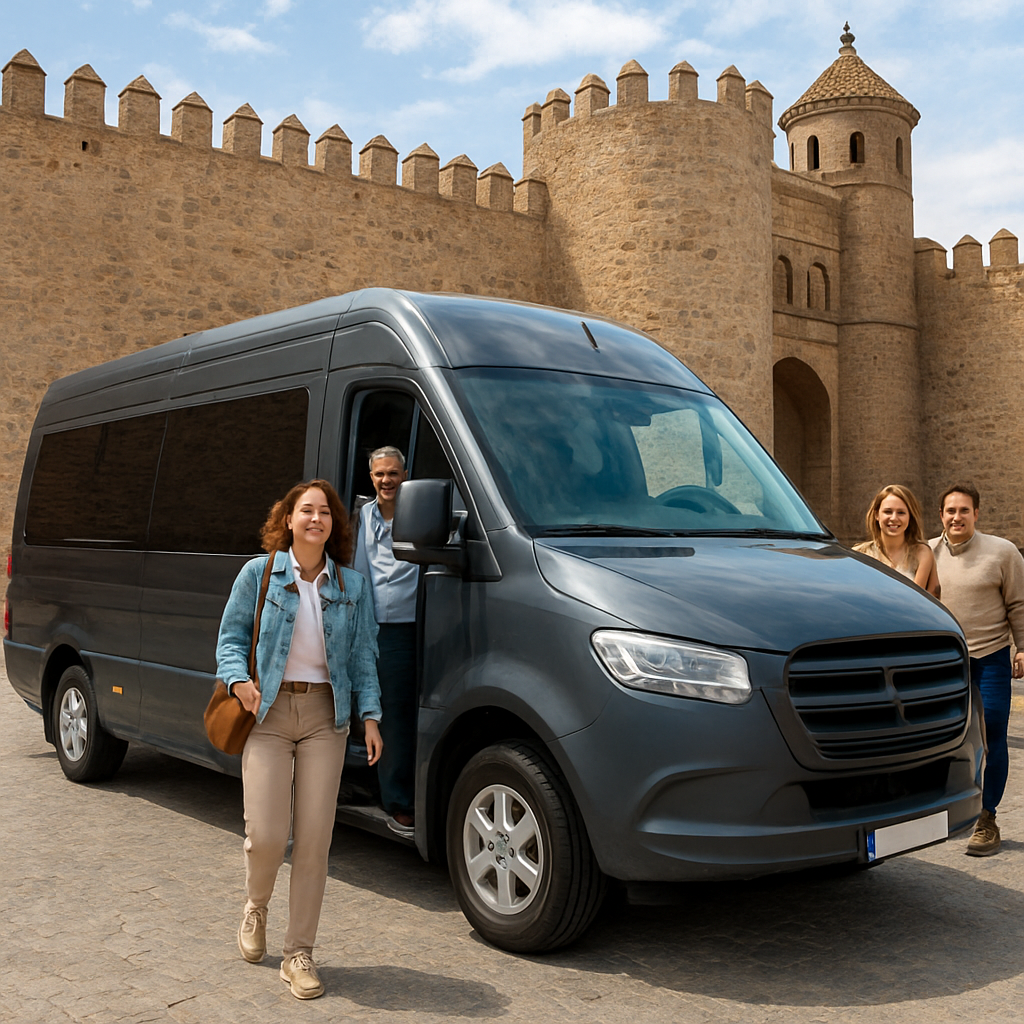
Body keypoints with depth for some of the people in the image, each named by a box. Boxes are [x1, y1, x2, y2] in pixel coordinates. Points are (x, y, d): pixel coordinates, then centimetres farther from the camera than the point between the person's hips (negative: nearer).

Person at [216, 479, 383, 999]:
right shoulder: (259, 573, 2)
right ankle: (256, 907, 28)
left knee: (314, 838, 0)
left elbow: (363, 657, 10)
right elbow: (230, 638, 6)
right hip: (268, 712, -2)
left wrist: (370, 716, 1)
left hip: (325, 715, 2)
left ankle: (299, 953, 14)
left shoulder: (352, 585, 8)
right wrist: (239, 681, -13)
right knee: (266, 834, -7)